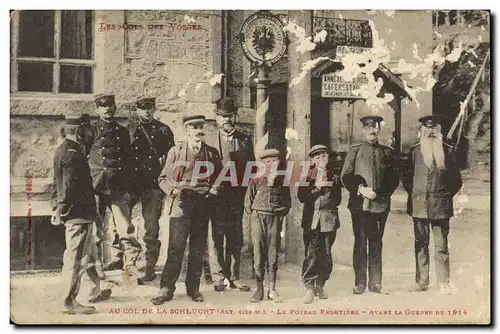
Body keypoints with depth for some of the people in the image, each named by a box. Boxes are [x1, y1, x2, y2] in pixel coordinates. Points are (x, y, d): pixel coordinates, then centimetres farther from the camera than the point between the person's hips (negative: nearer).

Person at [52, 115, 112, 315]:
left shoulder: (62, 150, 13)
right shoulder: (73, 154, -19)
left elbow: (58, 183, 18)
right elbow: (68, 185, -23)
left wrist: (56, 208, 22)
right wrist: (62, 210, -16)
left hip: (74, 213, 10)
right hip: (78, 213, -10)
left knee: (88, 254, 21)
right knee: (75, 258, -3)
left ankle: (96, 291, 34)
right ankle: (69, 302, 5)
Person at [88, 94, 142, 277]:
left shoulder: (122, 132, 13)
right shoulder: (91, 130, 6)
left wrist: (127, 184, 11)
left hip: (118, 186, 1)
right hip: (95, 186, -1)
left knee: (124, 226, -7)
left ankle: (129, 263, -3)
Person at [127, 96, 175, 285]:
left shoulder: (163, 130, 7)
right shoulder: (129, 130, 11)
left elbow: (171, 158, 5)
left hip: (154, 186, -2)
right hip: (132, 184, 2)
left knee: (151, 230, 0)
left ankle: (150, 269, 8)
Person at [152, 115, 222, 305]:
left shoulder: (212, 153, 11)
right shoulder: (176, 152, 5)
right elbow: (163, 179, 7)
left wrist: (214, 189, 1)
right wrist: (174, 191, -11)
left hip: (203, 206, 3)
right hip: (181, 205, -2)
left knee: (198, 249, 7)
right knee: (175, 249, -6)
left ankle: (193, 288, 19)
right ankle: (166, 289, 3)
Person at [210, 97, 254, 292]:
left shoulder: (245, 140, 9)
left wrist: (246, 190, 1)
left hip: (237, 195, 3)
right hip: (217, 194, -3)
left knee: (236, 238, 7)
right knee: (218, 237, 2)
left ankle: (234, 276, 16)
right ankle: (220, 276, 12)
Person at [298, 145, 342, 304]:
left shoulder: (334, 177, 12)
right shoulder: (306, 176, 7)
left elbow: (337, 200, 10)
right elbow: (301, 197, -4)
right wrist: (317, 187, -10)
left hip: (329, 220, 2)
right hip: (311, 220, -2)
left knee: (326, 255, 4)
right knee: (311, 254, -9)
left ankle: (320, 285, 19)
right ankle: (309, 287, -2)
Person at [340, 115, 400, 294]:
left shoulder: (387, 152, 14)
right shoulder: (355, 151, 10)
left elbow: (394, 177, 12)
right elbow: (345, 176, 3)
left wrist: (382, 193, -3)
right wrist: (361, 189, -10)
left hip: (381, 204, 1)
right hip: (359, 204, -1)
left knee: (376, 244, 5)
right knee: (360, 243, -1)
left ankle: (375, 283, 9)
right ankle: (360, 283, 4)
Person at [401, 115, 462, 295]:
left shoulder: (447, 150, 3)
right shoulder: (415, 151, 6)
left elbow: (456, 179, 8)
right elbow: (406, 177, 13)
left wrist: (446, 195, 2)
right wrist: (413, 193, 5)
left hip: (440, 205, -1)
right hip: (419, 205, 2)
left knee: (441, 245, 0)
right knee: (421, 244, 7)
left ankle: (444, 283, 7)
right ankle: (421, 281, 15)